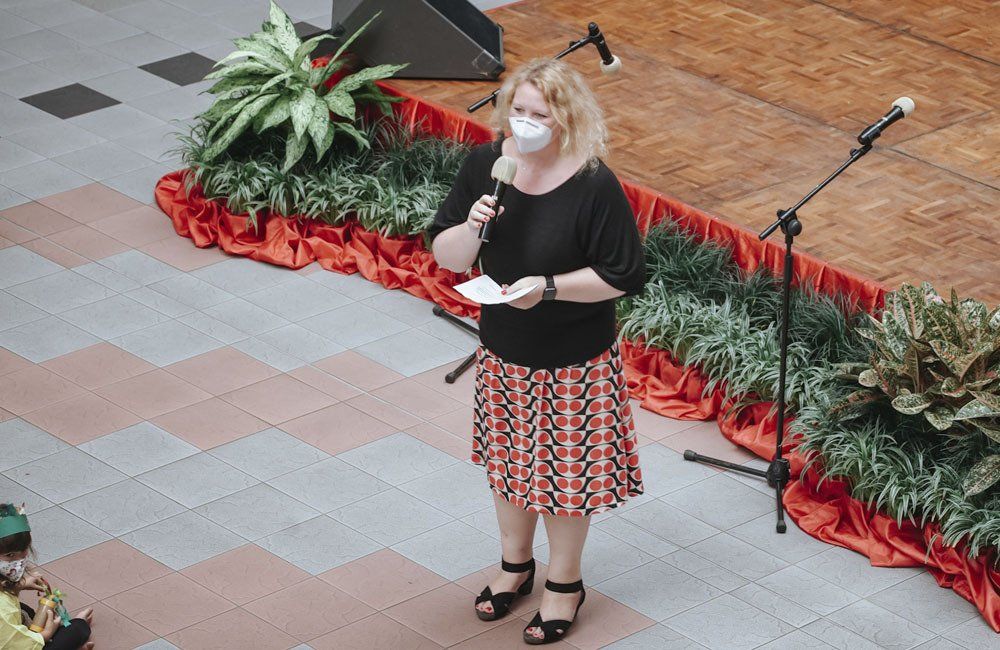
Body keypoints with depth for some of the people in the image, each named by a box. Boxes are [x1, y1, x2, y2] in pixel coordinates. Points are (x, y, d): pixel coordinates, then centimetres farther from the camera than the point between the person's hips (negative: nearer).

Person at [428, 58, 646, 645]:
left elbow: (624, 276, -18)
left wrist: (548, 286, -27)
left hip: (574, 363, -5)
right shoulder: (485, 165, -9)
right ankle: (516, 564, 44)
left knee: (566, 470, 11)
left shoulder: (595, 186, -23)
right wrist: (472, 226, -24)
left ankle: (565, 583, 32)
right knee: (508, 460, 21)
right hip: (503, 353, 5)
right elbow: (447, 257, -3)